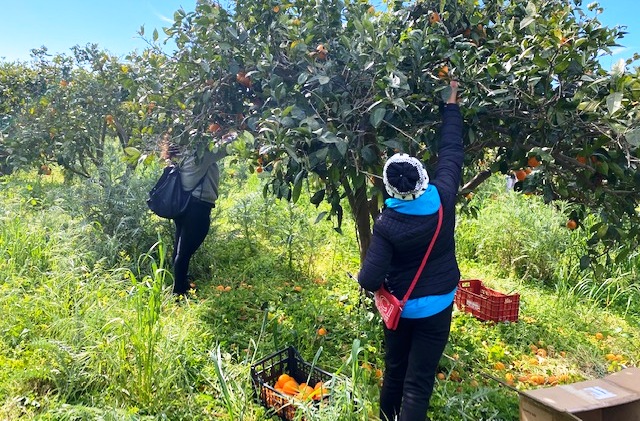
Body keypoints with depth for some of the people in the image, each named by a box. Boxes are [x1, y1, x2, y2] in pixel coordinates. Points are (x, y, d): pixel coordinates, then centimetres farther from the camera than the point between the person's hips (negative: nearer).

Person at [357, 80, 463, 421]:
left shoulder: (386, 224, -21)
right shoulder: (442, 198, -17)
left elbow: (370, 281, -23)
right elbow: (451, 150, -2)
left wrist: (364, 278, 2)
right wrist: (451, 102, 9)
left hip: (400, 306, 0)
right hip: (436, 306, 1)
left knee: (394, 373, 21)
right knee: (419, 382, 6)